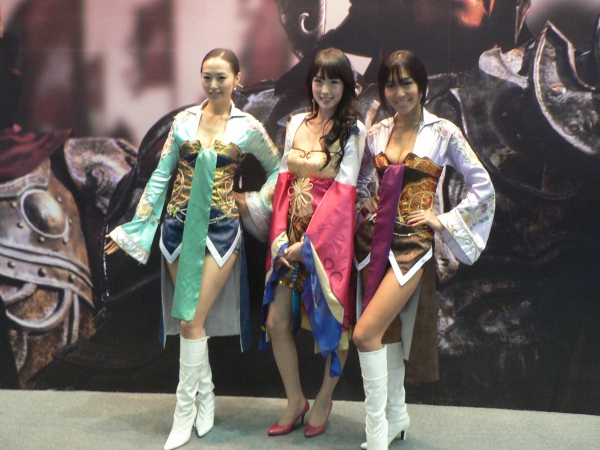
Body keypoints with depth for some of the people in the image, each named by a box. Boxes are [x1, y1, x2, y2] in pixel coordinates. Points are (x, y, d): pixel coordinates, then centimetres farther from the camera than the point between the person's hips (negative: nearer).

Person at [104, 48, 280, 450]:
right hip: (180, 225, 3)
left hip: (220, 228, -3)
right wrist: (135, 228, 4)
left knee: (192, 320, -6)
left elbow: (278, 168, 13)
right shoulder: (184, 120, 5)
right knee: (189, 318, 6)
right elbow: (161, 176, 6)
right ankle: (205, 395, 24)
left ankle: (185, 413, 5)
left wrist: (257, 203, -1)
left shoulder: (248, 127, 0)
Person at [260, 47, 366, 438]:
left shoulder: (353, 131, -7)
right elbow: (285, 181, 7)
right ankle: (296, 401, 22)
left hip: (328, 237, -5)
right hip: (291, 236, 5)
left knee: (333, 324, 7)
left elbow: (342, 193, -14)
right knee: (276, 321, 4)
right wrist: (281, 236, -4)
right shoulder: (297, 123, 8)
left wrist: (307, 242, -18)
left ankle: (324, 400, 28)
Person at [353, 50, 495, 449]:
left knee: (365, 333, -14)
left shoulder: (443, 133, -5)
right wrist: (366, 205, 6)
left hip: (412, 243, -5)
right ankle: (397, 416, 29)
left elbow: (484, 188, -3)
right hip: (375, 239, 5)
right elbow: (361, 182, 24)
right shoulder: (376, 134, 8)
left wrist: (443, 220, -7)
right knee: (387, 329, 12)